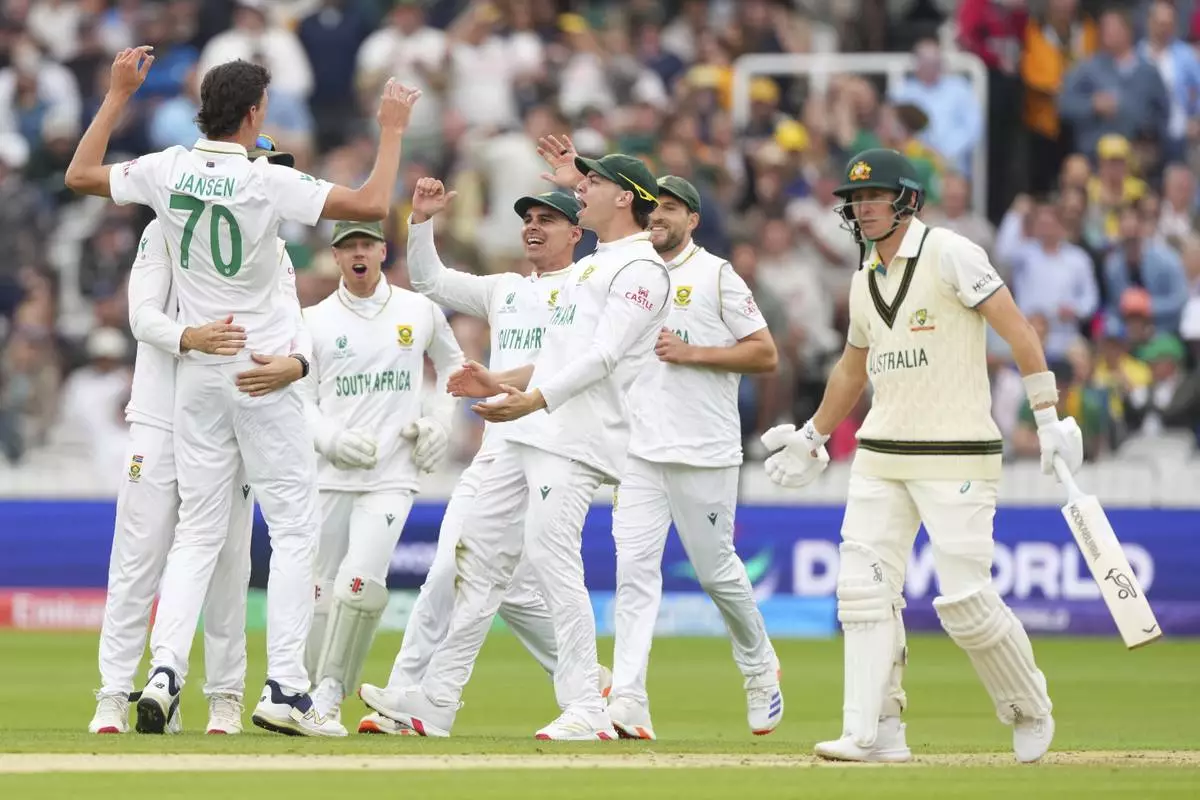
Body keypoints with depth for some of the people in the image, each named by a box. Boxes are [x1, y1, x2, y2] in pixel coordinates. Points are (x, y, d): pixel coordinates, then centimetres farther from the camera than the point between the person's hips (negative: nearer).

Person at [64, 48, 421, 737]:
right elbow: (372, 205, -20)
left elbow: (80, 175, 14)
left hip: (197, 375, 5)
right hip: (264, 373, -5)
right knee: (294, 526, 1)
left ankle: (165, 672, -5)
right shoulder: (268, 183, -16)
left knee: (199, 532, 11)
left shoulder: (167, 170, -2)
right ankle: (285, 689, -7)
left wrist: (119, 95, 17)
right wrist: (392, 130, -7)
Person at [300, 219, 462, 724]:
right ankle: (310, 693, 17)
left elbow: (451, 365, 23)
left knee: (361, 582, -18)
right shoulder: (315, 321, 4)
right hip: (330, 476, 1)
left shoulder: (420, 312, 7)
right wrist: (334, 439, -15)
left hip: (392, 478, -1)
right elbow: (299, 401, 3)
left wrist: (439, 421, 8)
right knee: (321, 590, 2)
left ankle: (330, 694, -11)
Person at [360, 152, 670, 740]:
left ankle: (586, 709, -16)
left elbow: (604, 356, -19)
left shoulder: (640, 268, -7)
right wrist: (500, 382, 18)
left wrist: (536, 399, -30)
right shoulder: (589, 267, 26)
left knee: (551, 555, -19)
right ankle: (436, 701, 11)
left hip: (576, 437, -10)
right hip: (530, 433, 10)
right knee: (480, 552, 8)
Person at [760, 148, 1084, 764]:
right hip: (880, 457, 7)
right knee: (864, 589, -4)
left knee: (965, 599, -11)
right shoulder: (865, 279, 14)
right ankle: (874, 732, -3)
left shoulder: (948, 254, -9)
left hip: (957, 457, -7)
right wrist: (811, 440, 35)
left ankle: (1029, 710, 11)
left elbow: (1017, 331, -12)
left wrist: (1049, 419, -18)